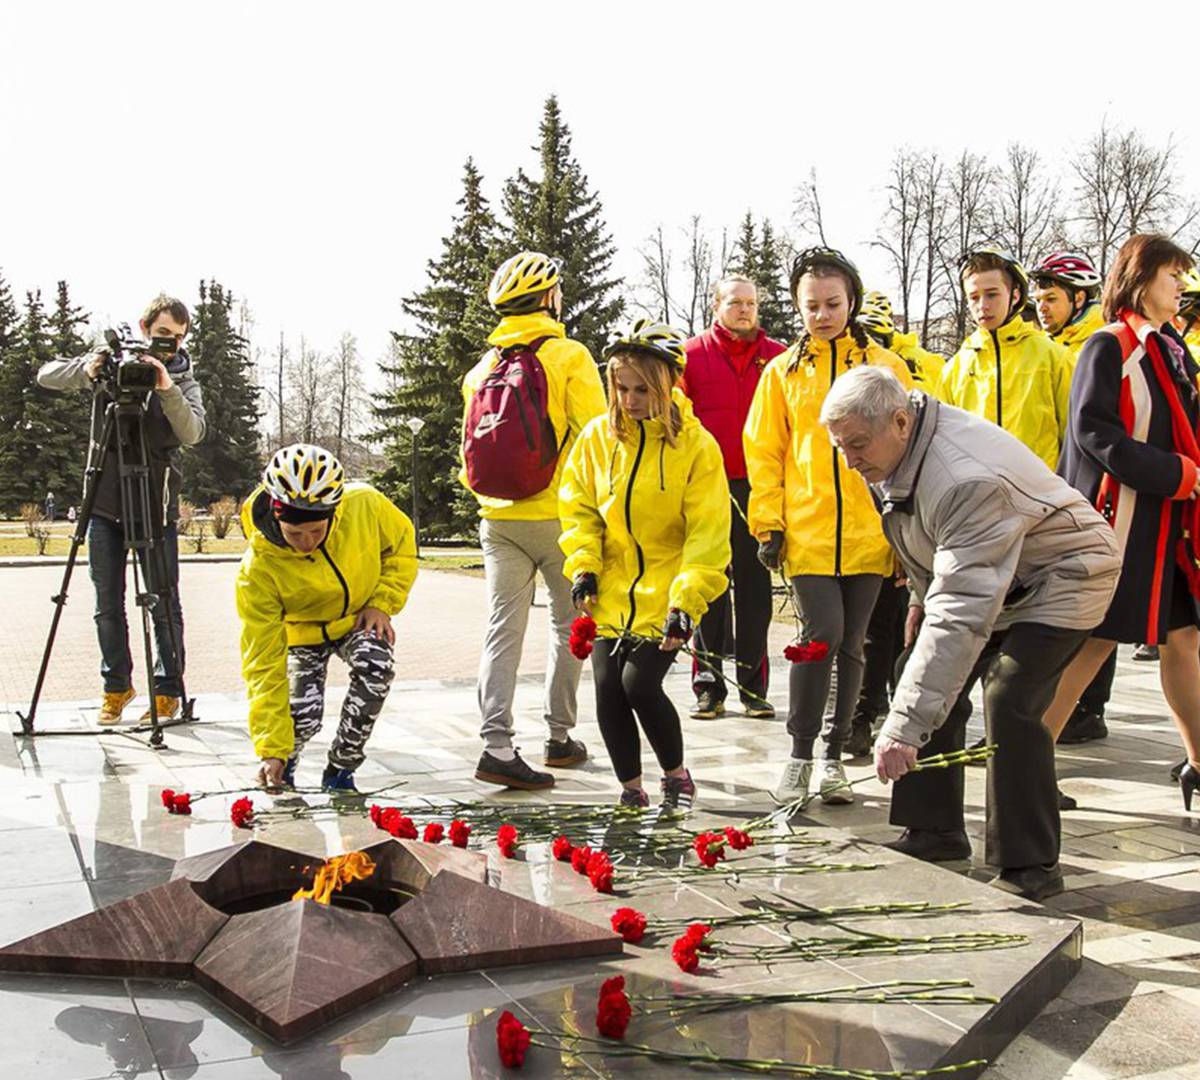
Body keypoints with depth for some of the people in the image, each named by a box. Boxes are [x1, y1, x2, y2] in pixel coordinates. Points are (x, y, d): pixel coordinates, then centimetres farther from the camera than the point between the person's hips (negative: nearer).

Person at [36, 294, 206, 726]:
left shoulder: (183, 379, 1)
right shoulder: (109, 363, 6)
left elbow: (193, 432, -14)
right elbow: (47, 375, 1)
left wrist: (167, 389, -29)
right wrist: (87, 369, -18)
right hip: (105, 503, 2)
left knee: (164, 604, 0)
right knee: (108, 604, 7)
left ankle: (168, 690, 10)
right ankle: (116, 687, 19)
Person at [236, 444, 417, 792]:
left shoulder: (365, 505, -29)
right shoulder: (258, 569, -32)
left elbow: (402, 543, -4)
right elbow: (263, 662, -28)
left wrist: (382, 603, -16)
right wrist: (271, 749, -29)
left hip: (360, 618, 2)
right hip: (303, 631, -1)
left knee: (374, 665, -30)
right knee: (303, 715, -22)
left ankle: (341, 768, -10)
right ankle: (284, 759, 16)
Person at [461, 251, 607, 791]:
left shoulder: (482, 368, 9)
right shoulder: (568, 357, -7)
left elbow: (470, 453, 13)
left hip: (497, 520, 4)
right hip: (560, 517, -4)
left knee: (504, 629, 3)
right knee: (569, 623, 12)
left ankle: (497, 744, -6)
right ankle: (560, 737, 19)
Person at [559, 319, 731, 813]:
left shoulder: (695, 444, -9)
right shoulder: (597, 437, 1)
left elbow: (707, 532, -10)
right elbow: (578, 506, 10)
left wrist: (688, 599, -18)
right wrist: (583, 564, -4)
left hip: (666, 592, -4)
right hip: (611, 591, 4)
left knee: (639, 683, -15)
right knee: (606, 689, -2)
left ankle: (676, 776, 13)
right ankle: (632, 792, 18)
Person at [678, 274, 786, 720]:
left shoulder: (778, 357, 6)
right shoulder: (692, 355, 3)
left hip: (758, 487, 1)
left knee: (754, 588, 6)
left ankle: (753, 686, 14)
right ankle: (709, 687, 12)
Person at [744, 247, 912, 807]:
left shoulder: (886, 367, 7)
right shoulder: (783, 371, 8)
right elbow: (764, 452, 8)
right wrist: (768, 523, -1)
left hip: (867, 532, 1)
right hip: (806, 530, -1)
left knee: (850, 644, 7)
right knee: (821, 634, -12)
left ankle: (833, 755, 21)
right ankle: (799, 753, 4)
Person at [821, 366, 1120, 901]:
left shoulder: (968, 480, -40)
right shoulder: (895, 447, -11)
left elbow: (960, 615, -46)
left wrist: (904, 726, -49)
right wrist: (921, 596, 15)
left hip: (1061, 575, -9)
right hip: (981, 573, 9)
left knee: (1009, 702, -23)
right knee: (927, 679, 3)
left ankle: (1030, 868, -9)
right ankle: (935, 832, 16)